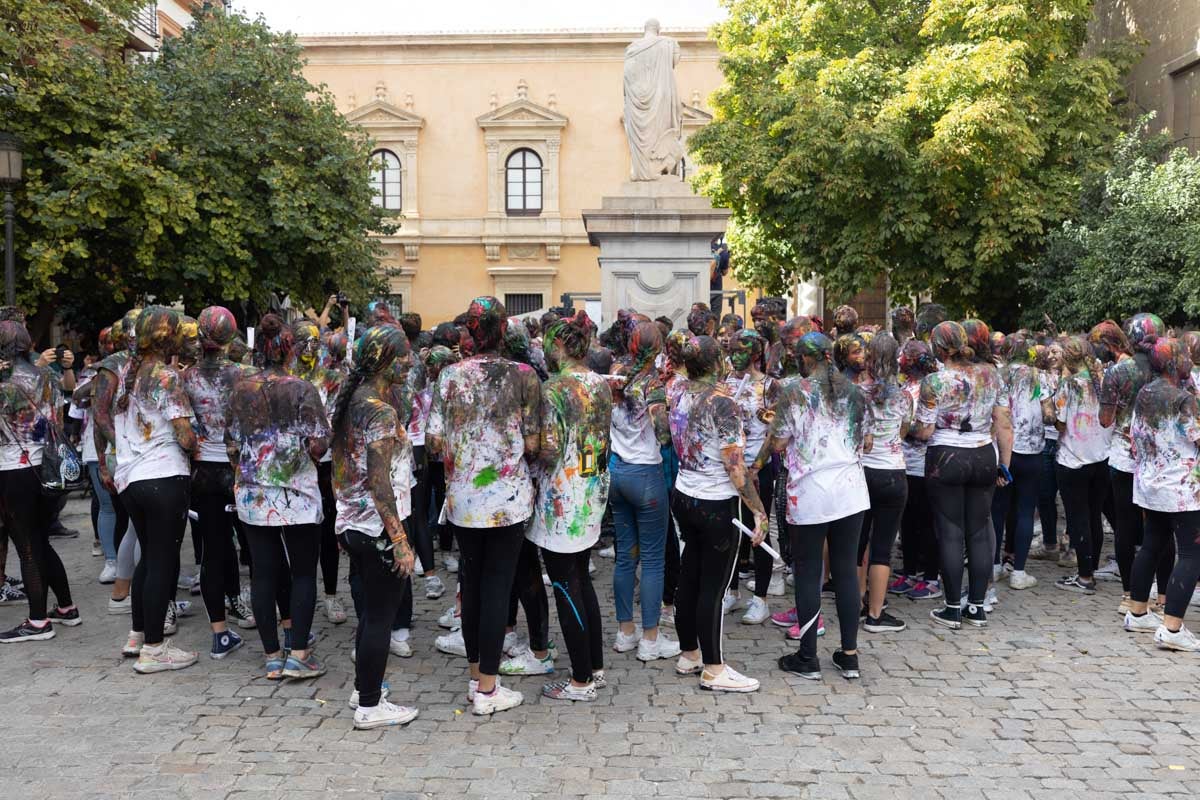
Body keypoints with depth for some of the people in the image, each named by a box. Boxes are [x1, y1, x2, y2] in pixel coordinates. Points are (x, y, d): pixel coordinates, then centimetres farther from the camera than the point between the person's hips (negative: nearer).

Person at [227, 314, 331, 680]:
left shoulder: (241, 390, 3)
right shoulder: (301, 389, -9)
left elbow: (231, 445, 7)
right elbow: (318, 445, -13)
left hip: (252, 495, 4)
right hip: (297, 495, -4)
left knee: (264, 573, 9)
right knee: (304, 572, 6)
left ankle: (273, 656, 17)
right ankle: (298, 654, 2)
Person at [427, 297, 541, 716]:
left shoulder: (451, 375, -2)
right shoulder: (524, 376, -7)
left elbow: (433, 440, -4)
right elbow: (532, 444, -9)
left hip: (462, 495, 3)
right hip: (508, 496, -2)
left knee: (471, 582, 15)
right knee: (498, 585, 4)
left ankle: (475, 675, 27)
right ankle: (487, 688, 9)